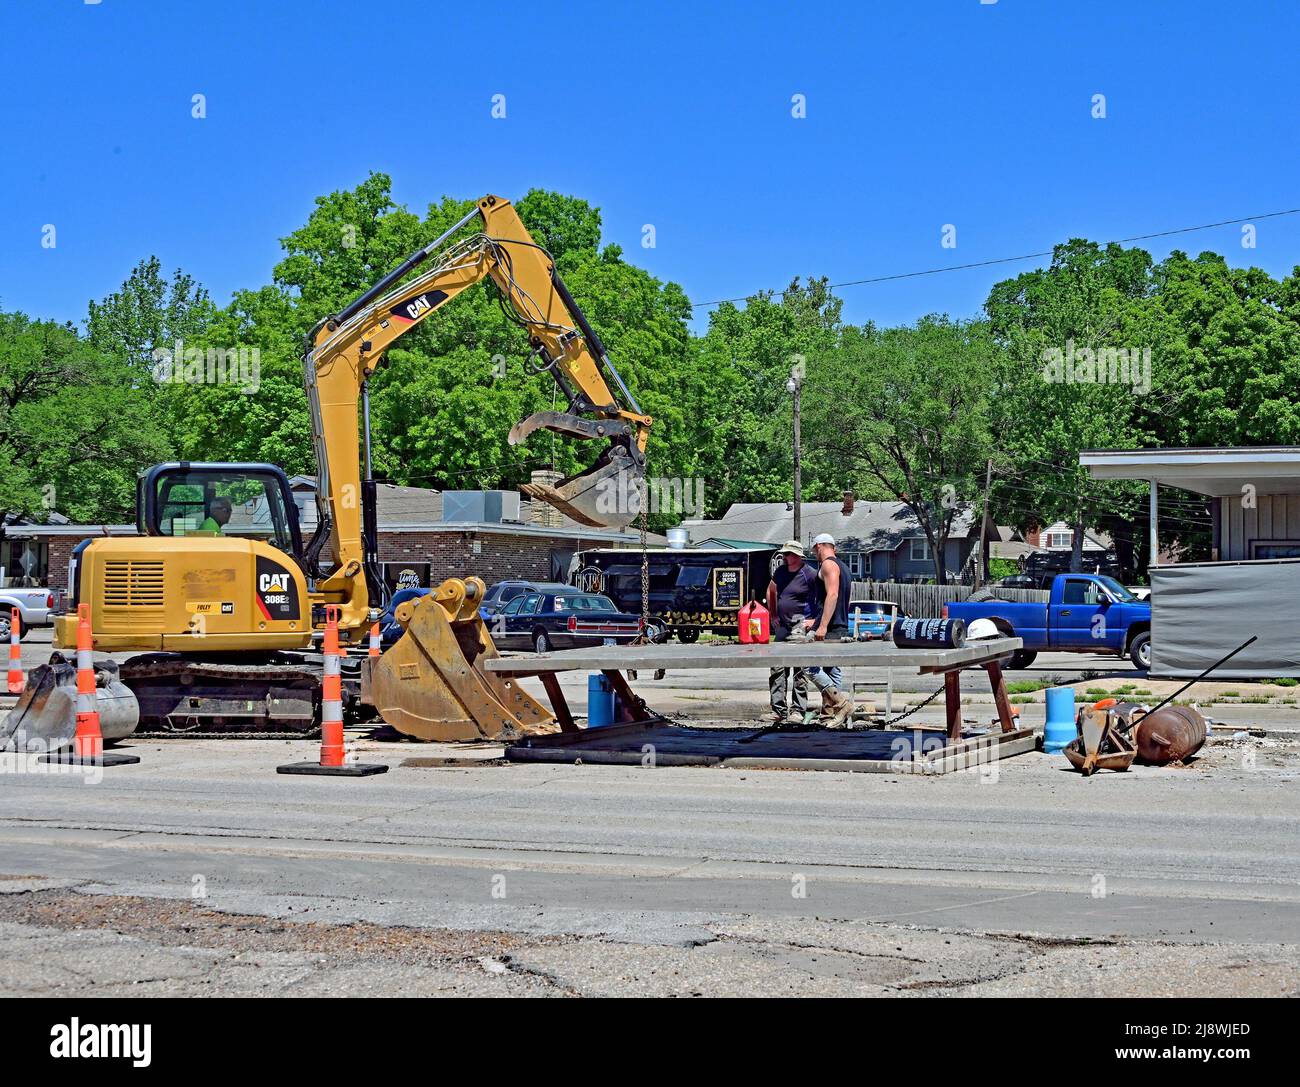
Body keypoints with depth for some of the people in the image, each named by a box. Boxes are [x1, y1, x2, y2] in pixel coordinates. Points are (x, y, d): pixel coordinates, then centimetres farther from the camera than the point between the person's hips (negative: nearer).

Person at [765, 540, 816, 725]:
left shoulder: (810, 575, -11)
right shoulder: (780, 571, 10)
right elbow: (771, 591, 27)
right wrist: (773, 615, 19)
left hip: (802, 627, -7)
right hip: (783, 626, 7)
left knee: (799, 671, -4)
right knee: (777, 668, 5)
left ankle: (798, 711, 0)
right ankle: (778, 709, 10)